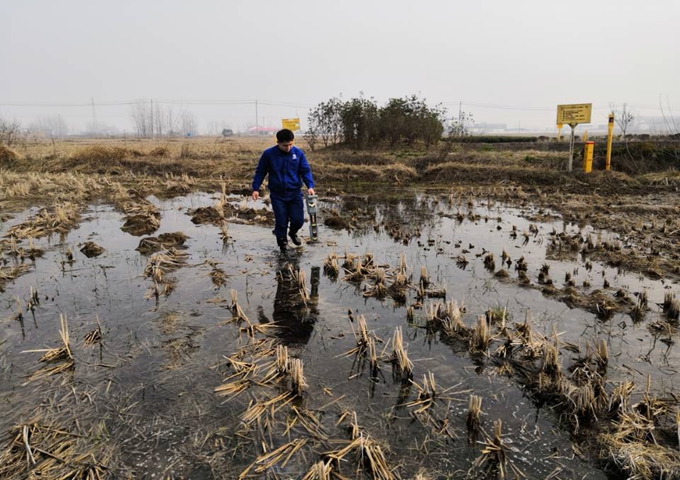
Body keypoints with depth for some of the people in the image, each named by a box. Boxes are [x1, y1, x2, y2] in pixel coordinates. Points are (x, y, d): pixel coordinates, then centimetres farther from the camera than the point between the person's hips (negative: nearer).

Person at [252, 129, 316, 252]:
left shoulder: (298, 153, -4)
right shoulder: (268, 154, -7)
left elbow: (306, 171, -1)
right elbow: (260, 172, 3)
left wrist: (310, 186, -16)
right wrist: (255, 188, -4)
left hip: (295, 193, 1)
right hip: (277, 195, -1)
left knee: (298, 220, 2)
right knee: (281, 221, 0)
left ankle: (293, 233, 36)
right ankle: (282, 241, 27)